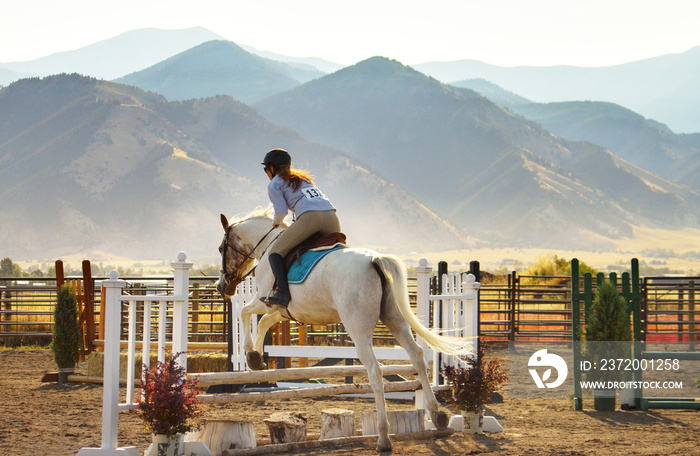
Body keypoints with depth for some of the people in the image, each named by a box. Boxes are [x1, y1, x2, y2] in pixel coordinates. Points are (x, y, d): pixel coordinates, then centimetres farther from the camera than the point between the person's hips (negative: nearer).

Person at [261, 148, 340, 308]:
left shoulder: (274, 184, 14)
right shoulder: (303, 178, 35)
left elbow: (282, 210, 3)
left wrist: (276, 222, 24)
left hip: (309, 217, -6)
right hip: (331, 216, 6)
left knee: (275, 252, 1)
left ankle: (283, 293, -18)